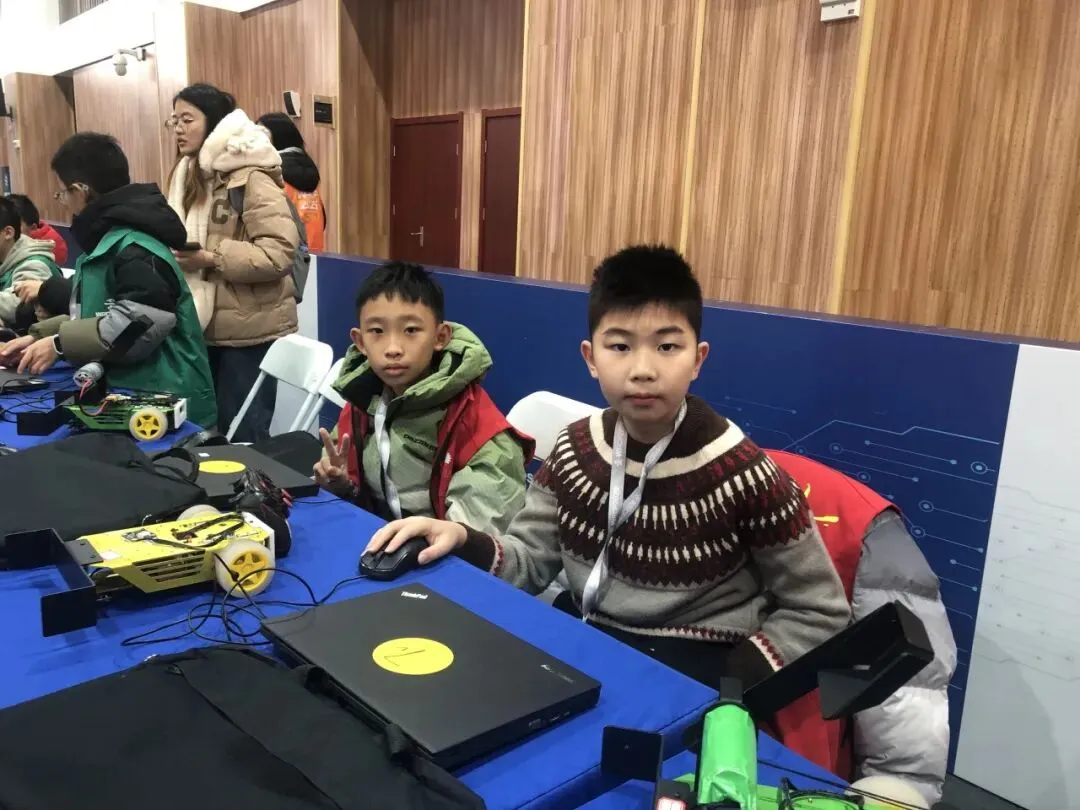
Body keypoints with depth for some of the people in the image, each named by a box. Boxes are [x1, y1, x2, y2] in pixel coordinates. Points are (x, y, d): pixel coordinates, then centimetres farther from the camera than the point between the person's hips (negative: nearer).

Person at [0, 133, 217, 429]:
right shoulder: (107, 239, 15)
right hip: (126, 396, 10)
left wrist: (60, 344, -18)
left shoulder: (134, 248, -19)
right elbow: (94, 315, 23)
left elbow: (139, 324, -28)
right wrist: (39, 336, 12)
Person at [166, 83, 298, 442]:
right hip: (205, 323, 9)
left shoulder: (250, 176, -15)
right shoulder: (189, 174, 13)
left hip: (248, 329, -8)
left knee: (243, 433, 2)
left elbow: (279, 252, -24)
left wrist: (211, 258, -25)